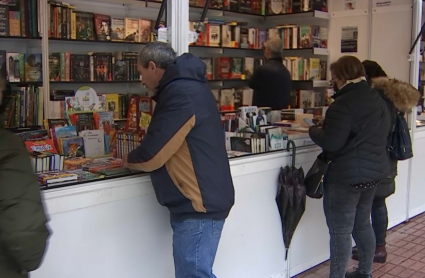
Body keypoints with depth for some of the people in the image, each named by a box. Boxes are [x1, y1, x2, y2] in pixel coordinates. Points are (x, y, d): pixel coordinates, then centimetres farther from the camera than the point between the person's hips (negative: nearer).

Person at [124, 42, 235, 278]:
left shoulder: (181, 94, -19)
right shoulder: (188, 86, 14)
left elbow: (153, 153, -19)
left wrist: (130, 160, 1)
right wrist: (139, 156, 11)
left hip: (199, 204, -10)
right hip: (200, 200, 10)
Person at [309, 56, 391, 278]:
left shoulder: (344, 104, -21)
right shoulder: (378, 100, 9)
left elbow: (330, 143, -24)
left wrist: (314, 130, -5)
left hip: (347, 175, -9)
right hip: (375, 170, 9)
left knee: (341, 231, 0)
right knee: (362, 224, 22)